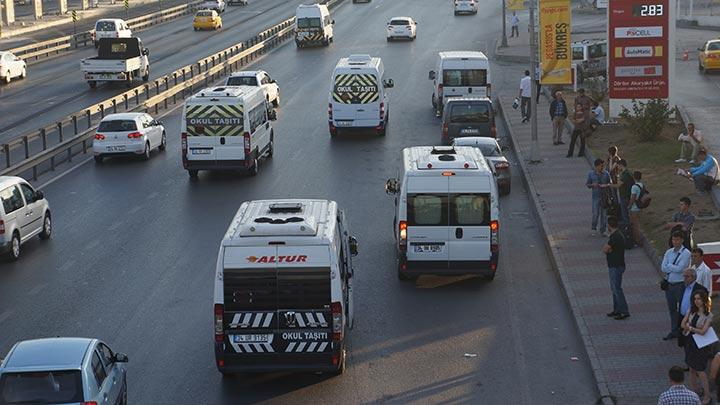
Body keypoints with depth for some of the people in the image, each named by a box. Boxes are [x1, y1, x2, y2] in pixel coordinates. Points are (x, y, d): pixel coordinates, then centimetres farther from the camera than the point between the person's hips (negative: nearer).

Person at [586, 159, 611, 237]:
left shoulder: (606, 173, 2)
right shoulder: (591, 174, 0)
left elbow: (610, 183, 9)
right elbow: (588, 185, 5)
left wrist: (606, 185, -13)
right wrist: (593, 185, -16)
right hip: (596, 196, -2)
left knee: (603, 213, 4)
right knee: (595, 214, -6)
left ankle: (603, 231, 14)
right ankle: (593, 228, 15)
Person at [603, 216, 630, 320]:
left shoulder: (615, 237, -23)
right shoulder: (616, 234, 11)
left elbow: (605, 250, -20)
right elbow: (606, 249, 10)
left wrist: (607, 249, -1)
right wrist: (608, 249, -9)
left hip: (616, 266, -10)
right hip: (614, 265, 10)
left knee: (617, 289, -7)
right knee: (614, 288, 16)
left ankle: (624, 312, -4)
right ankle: (617, 310, 23)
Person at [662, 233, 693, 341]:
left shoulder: (686, 253, -10)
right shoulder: (669, 252, 7)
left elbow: (679, 269, -19)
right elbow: (663, 268, -1)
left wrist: (669, 266, -5)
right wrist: (674, 268, -12)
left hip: (680, 285, -6)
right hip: (669, 284, 6)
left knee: (682, 309, 2)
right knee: (672, 309, 14)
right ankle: (674, 331, 25)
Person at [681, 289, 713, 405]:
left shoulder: (708, 315, -15)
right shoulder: (692, 311, -1)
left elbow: (703, 331, -20)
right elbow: (683, 324, -1)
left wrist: (690, 327, -14)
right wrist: (692, 327, -18)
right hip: (690, 342, 5)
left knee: (700, 370, -1)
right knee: (692, 369, 14)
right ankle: (693, 391, 28)